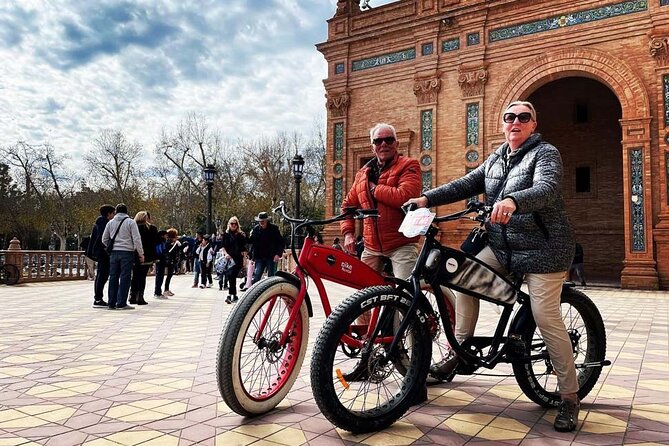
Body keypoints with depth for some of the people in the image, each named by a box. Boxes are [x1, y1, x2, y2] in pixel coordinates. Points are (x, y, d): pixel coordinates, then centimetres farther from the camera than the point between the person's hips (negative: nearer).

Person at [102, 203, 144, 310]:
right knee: (125, 277, -2)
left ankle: (112, 303, 12)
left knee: (113, 277, 9)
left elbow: (104, 240, 13)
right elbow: (136, 239, -7)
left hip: (114, 253, 4)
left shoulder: (110, 222, 10)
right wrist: (141, 253, -2)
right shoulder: (130, 222, -2)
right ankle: (121, 303, -4)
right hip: (127, 252, -4)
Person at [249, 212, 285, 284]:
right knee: (256, 276, -3)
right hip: (259, 257, 2)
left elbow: (281, 242, -3)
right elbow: (251, 241, 9)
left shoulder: (274, 228, -4)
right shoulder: (256, 228, 2)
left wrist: (278, 254, -11)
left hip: (271, 257, -1)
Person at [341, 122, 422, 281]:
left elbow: (405, 197, -21)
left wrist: (374, 189, -8)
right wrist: (348, 232, 8)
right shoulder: (363, 173, 15)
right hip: (371, 246, 6)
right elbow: (348, 204, 22)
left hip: (401, 244, -5)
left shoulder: (408, 166, -3)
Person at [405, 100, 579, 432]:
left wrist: (513, 201, -48)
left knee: (547, 319, -9)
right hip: (502, 245, 7)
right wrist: (427, 198, -7)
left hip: (542, 247, -6)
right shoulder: (495, 159, 14)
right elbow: (467, 184, 6)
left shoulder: (545, 153, -8)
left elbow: (547, 190, -27)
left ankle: (569, 398, 6)